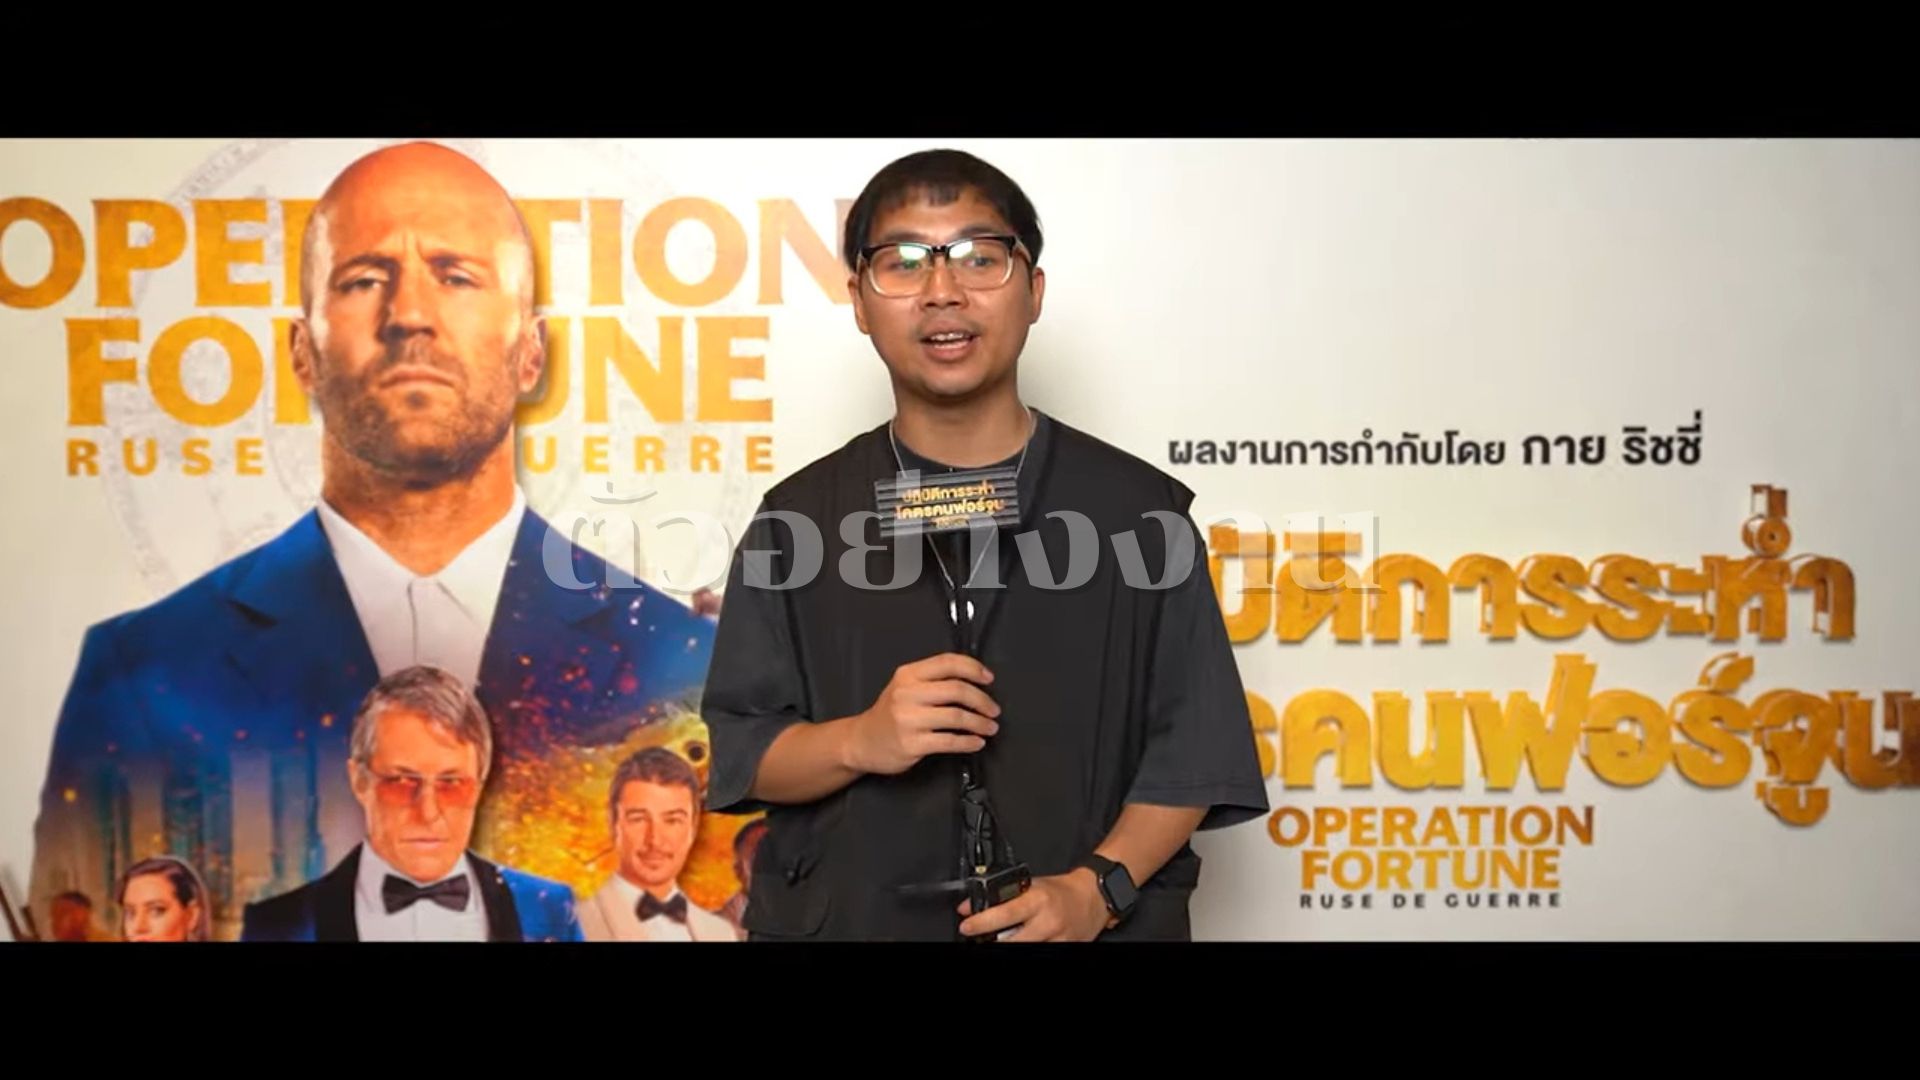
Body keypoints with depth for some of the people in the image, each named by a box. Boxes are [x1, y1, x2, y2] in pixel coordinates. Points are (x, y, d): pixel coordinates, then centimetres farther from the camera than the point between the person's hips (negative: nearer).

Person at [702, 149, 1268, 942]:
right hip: (844, 919, 1)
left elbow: (1191, 746, -3)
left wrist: (1098, 887, -16)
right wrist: (860, 743, -19)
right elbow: (742, 751, -1)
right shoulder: (796, 517, -2)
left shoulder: (1139, 509, -4)